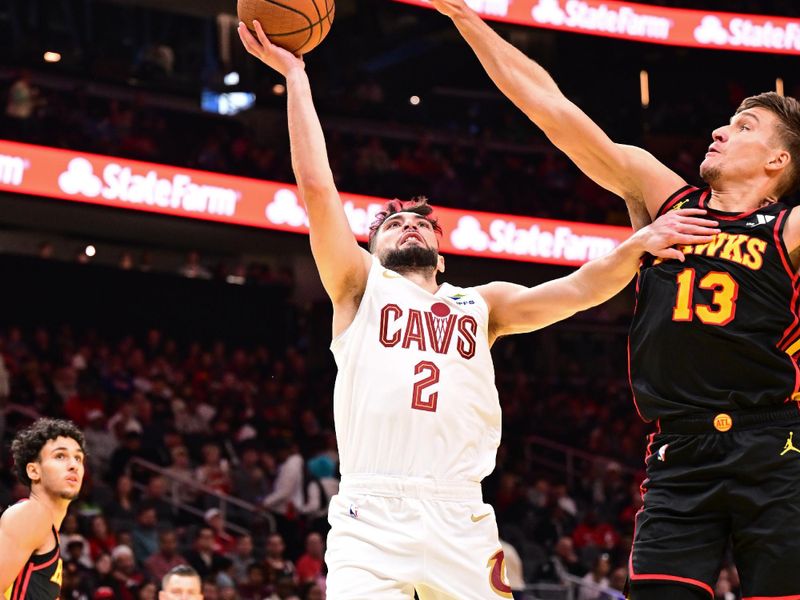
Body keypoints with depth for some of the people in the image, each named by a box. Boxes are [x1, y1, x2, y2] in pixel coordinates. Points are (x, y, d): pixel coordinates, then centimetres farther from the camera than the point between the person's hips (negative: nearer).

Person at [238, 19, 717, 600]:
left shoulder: (481, 304, 23)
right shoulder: (362, 288, 16)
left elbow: (575, 291, 9)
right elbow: (317, 186, 6)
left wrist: (632, 247, -10)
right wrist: (296, 76, 5)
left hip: (460, 523, 3)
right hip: (371, 518, -2)